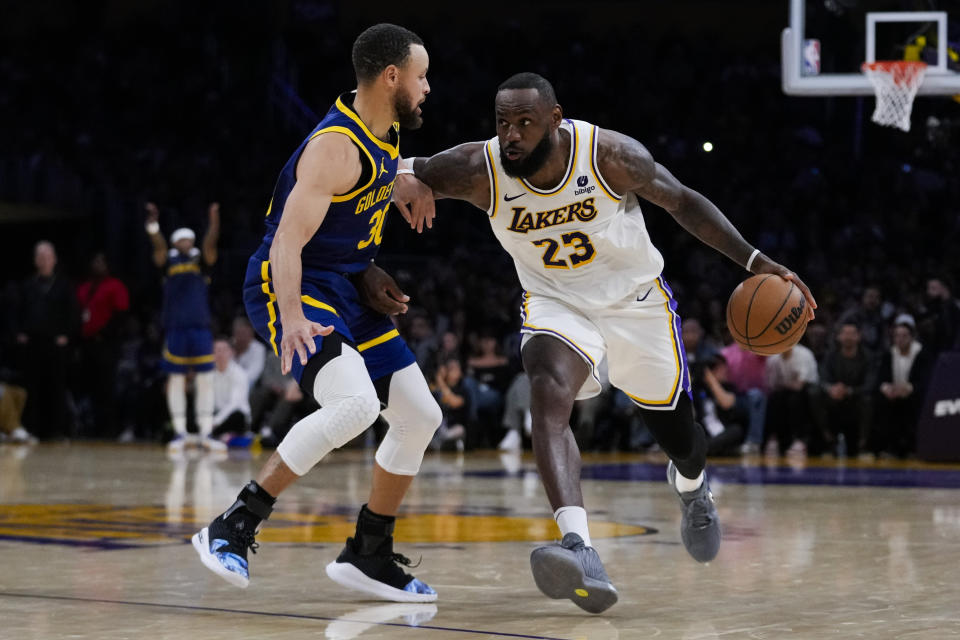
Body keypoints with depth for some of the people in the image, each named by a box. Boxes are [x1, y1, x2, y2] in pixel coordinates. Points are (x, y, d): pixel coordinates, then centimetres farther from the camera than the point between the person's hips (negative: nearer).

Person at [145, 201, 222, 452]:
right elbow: (159, 246, -12)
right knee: (176, 379, 2)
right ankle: (179, 433, 9)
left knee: (206, 379, 0)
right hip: (175, 327, -2)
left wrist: (214, 221, -25)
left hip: (201, 327, 2)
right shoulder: (169, 261, 6)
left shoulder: (200, 260, 10)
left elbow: (210, 245, -8)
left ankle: (206, 433, 6)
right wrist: (153, 225, -31)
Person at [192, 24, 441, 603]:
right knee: (354, 404, -31)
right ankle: (233, 528, -20)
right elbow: (289, 240, -29)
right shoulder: (337, 146, -22)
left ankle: (369, 555, 19)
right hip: (292, 288, -9)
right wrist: (292, 319, -41)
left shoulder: (386, 133, 6)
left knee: (421, 416, 6)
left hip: (347, 289, 10)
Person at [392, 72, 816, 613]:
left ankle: (691, 485, 55)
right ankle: (580, 551, -44)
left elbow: (683, 203, -12)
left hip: (636, 301, 0)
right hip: (558, 305, 0)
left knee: (677, 430, 15)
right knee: (549, 394, -32)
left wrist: (755, 260, -19)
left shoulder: (611, 155, -26)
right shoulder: (479, 171, -24)